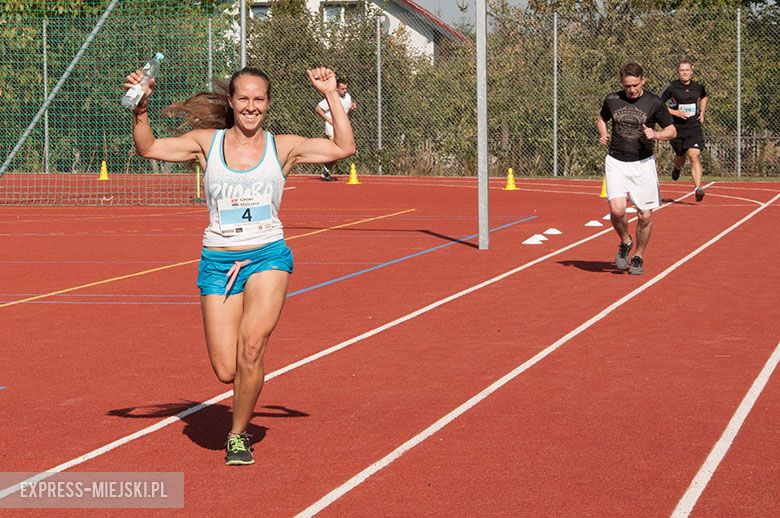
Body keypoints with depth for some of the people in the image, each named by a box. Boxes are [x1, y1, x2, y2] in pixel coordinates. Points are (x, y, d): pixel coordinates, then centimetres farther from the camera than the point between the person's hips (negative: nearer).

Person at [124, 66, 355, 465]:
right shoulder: (207, 143, 6)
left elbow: (344, 147, -3)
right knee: (226, 371, -5)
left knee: (251, 346, -23)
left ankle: (238, 435, -2)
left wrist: (331, 95, -6)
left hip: (268, 257, -1)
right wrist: (140, 108, -11)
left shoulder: (283, 147, 5)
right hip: (218, 263, 1)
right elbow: (148, 148, 3)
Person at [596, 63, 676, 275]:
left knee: (645, 216, 0)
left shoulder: (654, 103, -4)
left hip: (643, 164, -1)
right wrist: (602, 135, 3)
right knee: (617, 210, -17)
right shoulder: (612, 100, 2)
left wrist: (656, 134, -17)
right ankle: (625, 242, 13)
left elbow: (672, 131, 4)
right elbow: (601, 119, 23)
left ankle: (638, 257, 22)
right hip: (616, 162, 1)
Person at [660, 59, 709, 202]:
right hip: (677, 129, -1)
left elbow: (704, 97, 29)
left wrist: (702, 112, 14)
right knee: (681, 158, 14)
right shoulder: (671, 87, -7)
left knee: (694, 156, -16)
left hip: (694, 127, 1)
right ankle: (677, 168, 53)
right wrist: (674, 112, -14)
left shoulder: (698, 87, 5)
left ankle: (698, 188, -22)